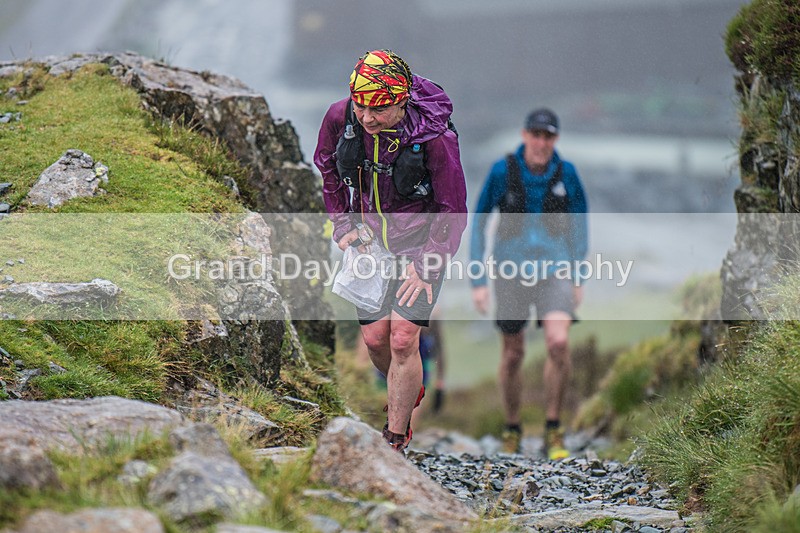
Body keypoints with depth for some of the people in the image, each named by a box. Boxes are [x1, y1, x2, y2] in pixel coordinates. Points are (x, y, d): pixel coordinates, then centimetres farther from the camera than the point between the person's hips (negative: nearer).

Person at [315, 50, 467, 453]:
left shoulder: (434, 136, -27)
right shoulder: (340, 118, -16)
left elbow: (453, 211, -17)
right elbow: (328, 170, 6)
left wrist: (425, 266, -20)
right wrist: (343, 227, 1)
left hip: (421, 241, -4)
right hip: (370, 240, 4)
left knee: (402, 339, -13)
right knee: (374, 337, 2)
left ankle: (395, 443, -2)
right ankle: (408, 394, 34)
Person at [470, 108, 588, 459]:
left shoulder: (566, 173, -2)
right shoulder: (503, 171, -7)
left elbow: (578, 223, 12)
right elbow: (478, 222, 1)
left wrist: (578, 277, 12)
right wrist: (478, 280, -2)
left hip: (554, 269, 0)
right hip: (511, 269, 0)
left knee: (559, 343, -19)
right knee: (513, 354, 7)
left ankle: (553, 429, -6)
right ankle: (511, 430, 27)